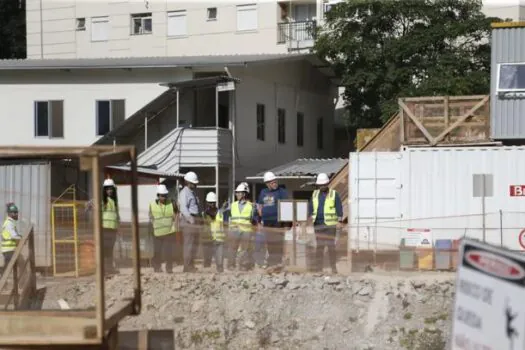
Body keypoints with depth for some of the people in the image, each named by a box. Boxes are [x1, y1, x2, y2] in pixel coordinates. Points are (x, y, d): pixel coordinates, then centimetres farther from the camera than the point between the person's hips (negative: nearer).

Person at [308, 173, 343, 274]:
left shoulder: (334, 194, -1)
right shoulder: (315, 194, 11)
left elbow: (339, 208, -3)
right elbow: (310, 207, 15)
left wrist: (339, 220, -13)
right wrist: (311, 216, -2)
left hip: (330, 224, -4)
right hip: (318, 224, 4)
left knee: (331, 245, -3)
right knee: (319, 246, 5)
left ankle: (333, 267, 4)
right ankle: (318, 268, 7)